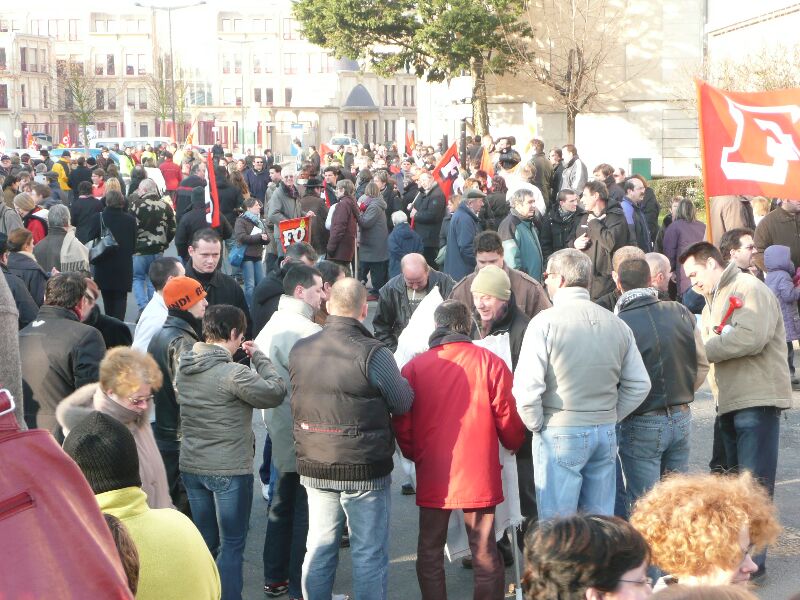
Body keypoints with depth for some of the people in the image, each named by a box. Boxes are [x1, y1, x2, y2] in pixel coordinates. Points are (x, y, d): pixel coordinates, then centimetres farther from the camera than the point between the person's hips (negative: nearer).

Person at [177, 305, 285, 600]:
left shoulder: (184, 367, 1)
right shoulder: (234, 373, -21)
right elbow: (275, 392, -14)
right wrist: (259, 357, -2)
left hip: (191, 466, 7)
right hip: (230, 470, -7)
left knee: (205, 540, 18)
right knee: (232, 545, 5)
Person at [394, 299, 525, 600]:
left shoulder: (413, 367, -4)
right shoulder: (490, 362, -6)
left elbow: (402, 425, 0)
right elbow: (508, 417, -2)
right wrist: (514, 445, 19)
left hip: (432, 474, 1)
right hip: (479, 474, -1)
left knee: (430, 552, 13)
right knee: (484, 553, 7)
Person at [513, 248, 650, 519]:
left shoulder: (545, 321, -10)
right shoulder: (617, 324, 7)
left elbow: (526, 385, -16)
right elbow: (640, 384, 10)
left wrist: (535, 424, -2)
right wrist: (610, 416, 16)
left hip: (559, 435, -5)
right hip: (606, 433, 5)